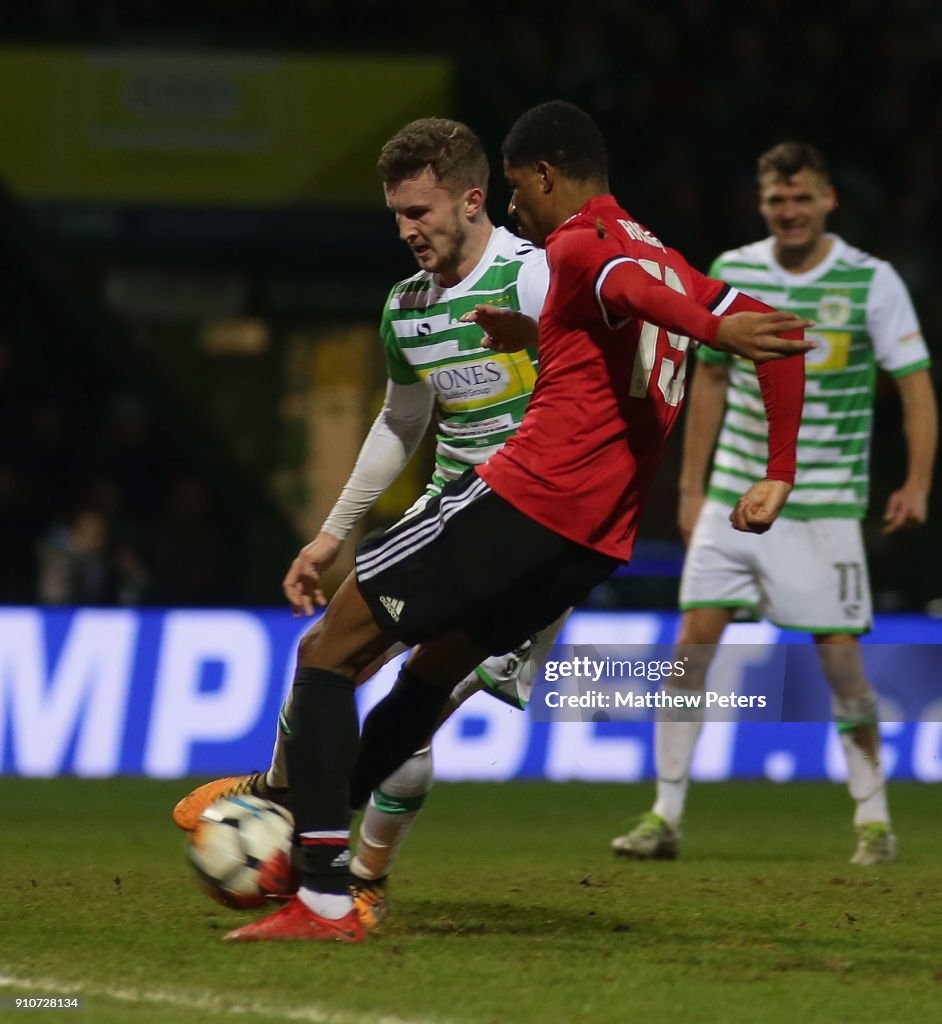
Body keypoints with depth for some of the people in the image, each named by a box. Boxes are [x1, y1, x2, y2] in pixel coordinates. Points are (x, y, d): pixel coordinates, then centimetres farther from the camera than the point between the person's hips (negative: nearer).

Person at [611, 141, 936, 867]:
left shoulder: (872, 282, -6)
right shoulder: (733, 273, 5)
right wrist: (692, 487, 13)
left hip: (824, 503, -3)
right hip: (734, 498, 3)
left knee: (840, 656, -3)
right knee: (694, 638, -5)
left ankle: (874, 820, 11)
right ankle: (666, 817, 0)